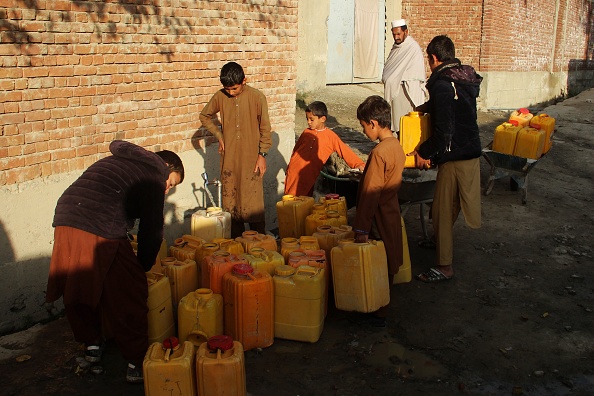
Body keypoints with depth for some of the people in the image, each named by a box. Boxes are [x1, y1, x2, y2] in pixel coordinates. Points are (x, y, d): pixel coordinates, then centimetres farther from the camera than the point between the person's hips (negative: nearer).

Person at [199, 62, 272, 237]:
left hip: (251, 156, -3)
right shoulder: (220, 97, 0)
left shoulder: (257, 97, -9)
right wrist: (219, 135, 7)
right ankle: (236, 240, 21)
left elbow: (265, 129, -4)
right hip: (229, 157, 4)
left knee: (253, 201, -2)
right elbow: (205, 116, 17)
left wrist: (262, 155, -7)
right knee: (230, 201, 9)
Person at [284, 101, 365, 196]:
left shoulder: (331, 136, -2)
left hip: (309, 175, -2)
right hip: (294, 172, 2)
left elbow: (345, 151, -3)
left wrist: (359, 164, -12)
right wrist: (289, 168, 20)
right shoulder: (306, 133, 6)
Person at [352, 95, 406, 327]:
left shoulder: (379, 153, -23)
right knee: (386, 267, 19)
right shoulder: (396, 146, 5)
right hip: (391, 212, 9)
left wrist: (361, 228, -19)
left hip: (379, 218, -9)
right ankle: (381, 309, 32)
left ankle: (378, 315, 16)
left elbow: (370, 194, -23)